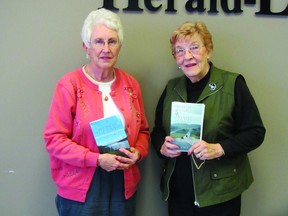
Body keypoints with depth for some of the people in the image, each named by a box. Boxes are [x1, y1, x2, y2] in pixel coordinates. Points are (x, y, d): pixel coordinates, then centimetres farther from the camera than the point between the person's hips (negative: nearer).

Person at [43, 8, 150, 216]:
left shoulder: (131, 84, 4)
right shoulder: (69, 84, -11)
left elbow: (142, 130, 12)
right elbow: (54, 138, -11)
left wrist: (138, 152, -8)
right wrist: (97, 159, -19)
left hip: (124, 185, 5)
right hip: (81, 188, -4)